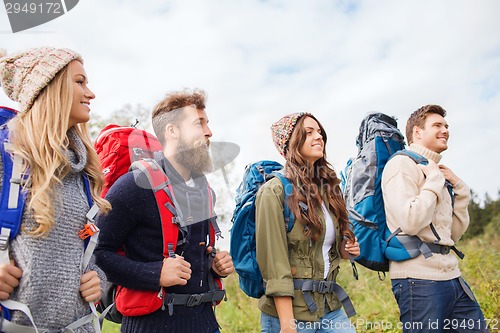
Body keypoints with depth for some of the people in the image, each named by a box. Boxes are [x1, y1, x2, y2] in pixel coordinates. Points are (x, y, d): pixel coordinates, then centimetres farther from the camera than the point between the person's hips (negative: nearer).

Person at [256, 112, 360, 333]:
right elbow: (275, 264, -16)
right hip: (289, 308, -6)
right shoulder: (274, 191, -12)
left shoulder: (327, 187, 9)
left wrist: (344, 250, 2)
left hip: (329, 306, 6)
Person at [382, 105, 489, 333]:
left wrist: (458, 188, 8)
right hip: (419, 279, -8)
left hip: (451, 276, 8)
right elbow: (410, 223, -22)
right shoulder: (401, 164, -7)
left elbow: (454, 234, 17)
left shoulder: (435, 171, 16)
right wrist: (434, 180, -11)